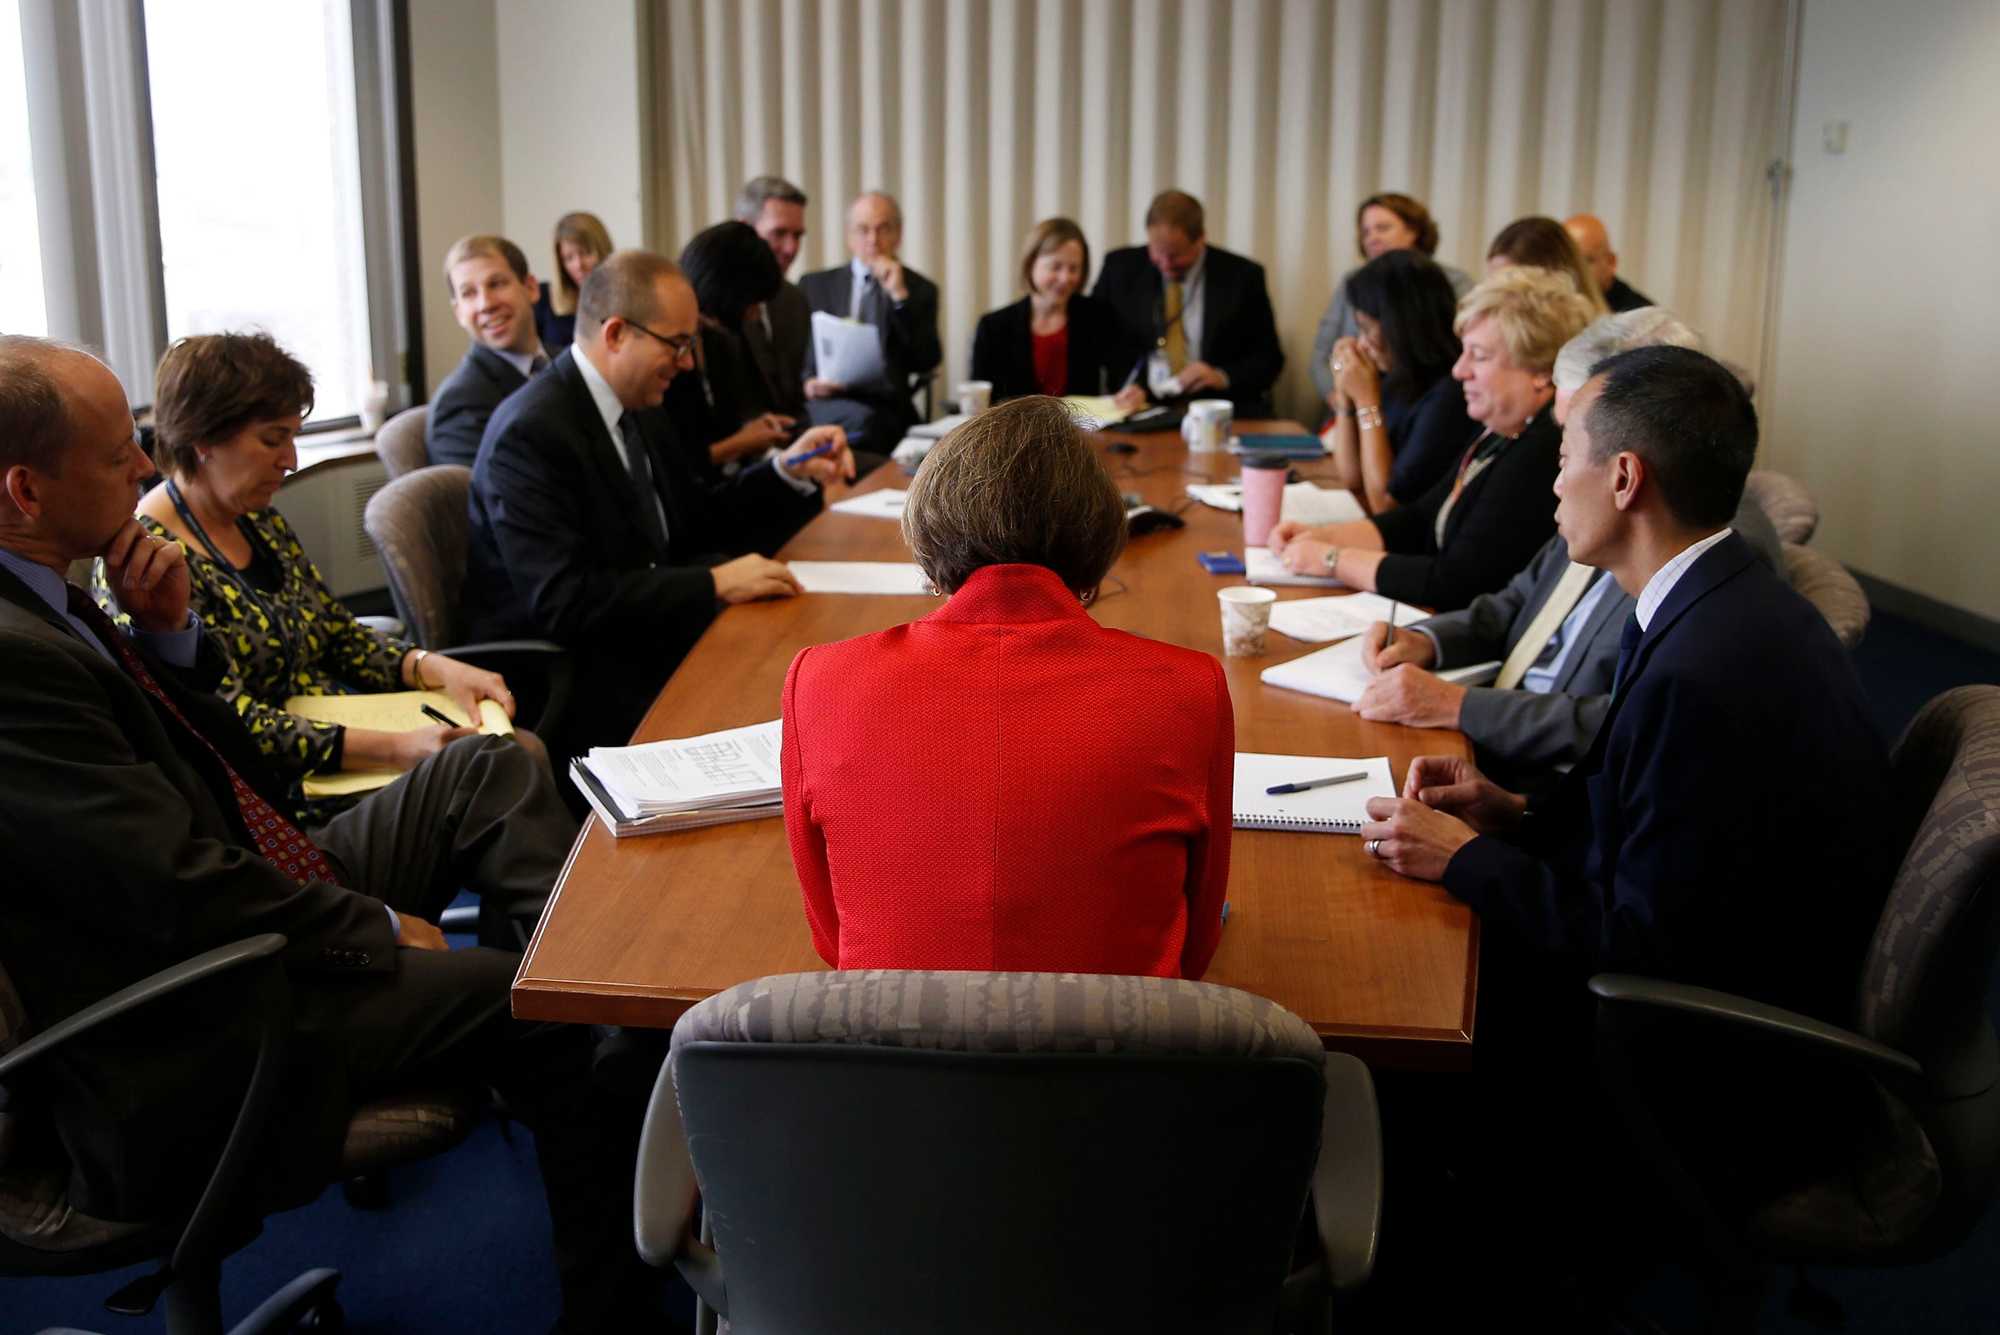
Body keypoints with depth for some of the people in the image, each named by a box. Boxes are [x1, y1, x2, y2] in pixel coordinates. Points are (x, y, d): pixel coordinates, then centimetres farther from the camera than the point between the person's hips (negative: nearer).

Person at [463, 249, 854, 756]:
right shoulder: (530, 433, -18)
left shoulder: (638, 410, 9)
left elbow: (693, 523, 20)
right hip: (561, 688, -8)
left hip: (640, 641, 8)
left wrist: (789, 472, 7)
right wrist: (713, 584, -24)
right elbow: (561, 602, -25)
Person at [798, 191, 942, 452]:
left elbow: (927, 363, 0)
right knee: (862, 420, -35)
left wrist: (900, 296, -8)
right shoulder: (815, 285, 17)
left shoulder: (919, 290, 14)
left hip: (886, 404, 0)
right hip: (826, 401, 0)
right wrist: (808, 382, -7)